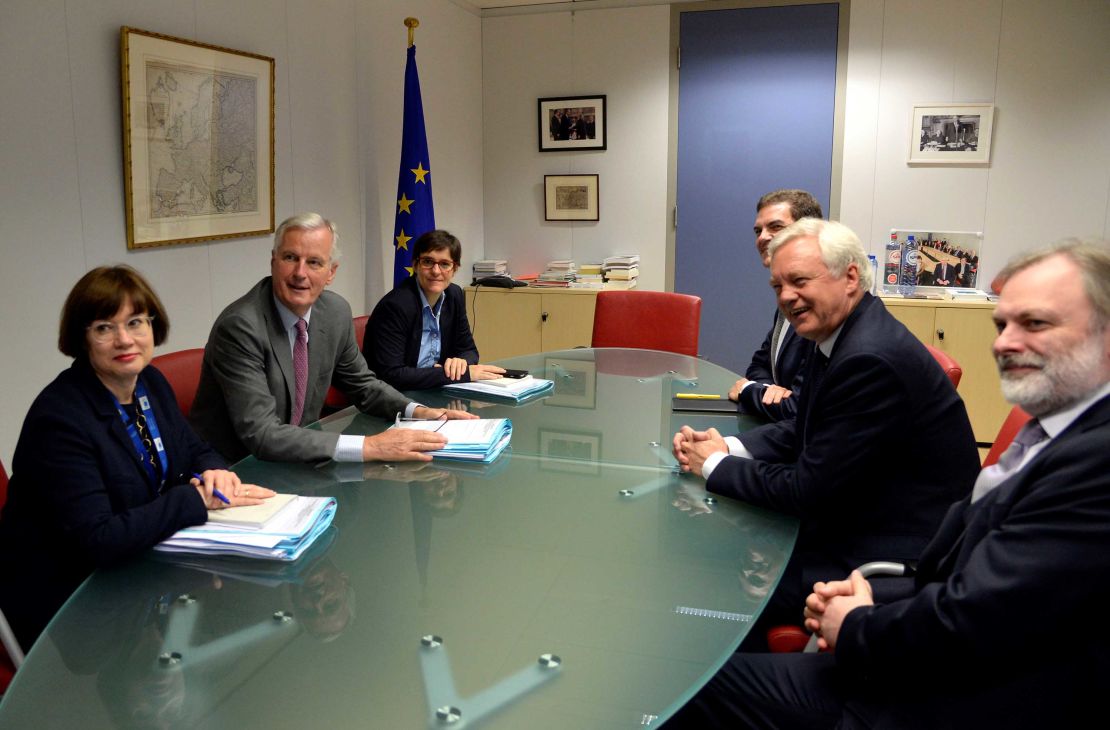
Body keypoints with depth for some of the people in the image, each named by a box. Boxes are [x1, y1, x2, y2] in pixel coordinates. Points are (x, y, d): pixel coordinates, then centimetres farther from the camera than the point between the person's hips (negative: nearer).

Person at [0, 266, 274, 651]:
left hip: (140, 566, 7)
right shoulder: (59, 417, -22)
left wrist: (213, 474, -13)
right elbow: (95, 540, -27)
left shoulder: (150, 382, -1)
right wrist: (197, 499, -24)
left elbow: (195, 451, 11)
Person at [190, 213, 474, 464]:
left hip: (295, 461, 7)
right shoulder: (239, 326, -23)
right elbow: (260, 433, -29)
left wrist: (416, 412, -8)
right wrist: (368, 447, -35)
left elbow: (362, 384, 11)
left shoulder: (337, 311, -3)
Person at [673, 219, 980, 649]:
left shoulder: (870, 359, -27)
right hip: (857, 523, 10)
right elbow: (803, 433, 13)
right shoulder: (840, 336, 4)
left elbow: (807, 492, -23)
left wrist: (715, 465, -10)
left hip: (894, 560, -9)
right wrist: (727, 448, -4)